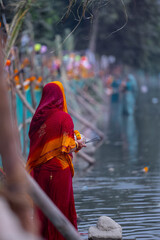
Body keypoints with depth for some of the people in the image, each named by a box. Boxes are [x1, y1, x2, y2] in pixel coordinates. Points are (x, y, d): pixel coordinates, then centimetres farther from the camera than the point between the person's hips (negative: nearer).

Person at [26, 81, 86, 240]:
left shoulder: (38, 117, 2)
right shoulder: (64, 118, -13)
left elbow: (33, 141, 10)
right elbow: (67, 147, -17)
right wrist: (78, 144, 3)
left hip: (40, 169, 5)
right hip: (59, 170, -5)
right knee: (61, 206, 6)